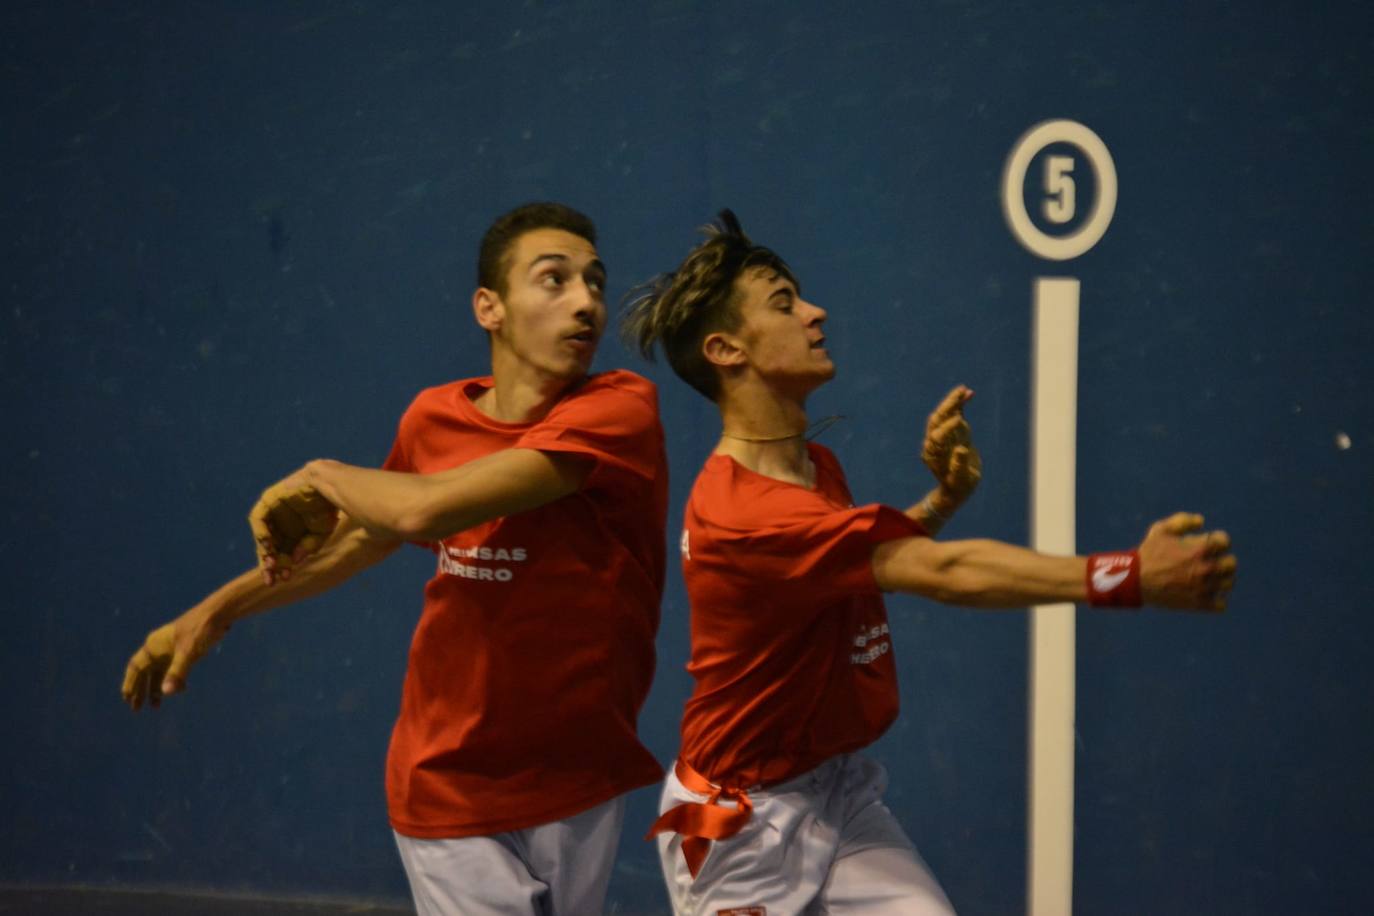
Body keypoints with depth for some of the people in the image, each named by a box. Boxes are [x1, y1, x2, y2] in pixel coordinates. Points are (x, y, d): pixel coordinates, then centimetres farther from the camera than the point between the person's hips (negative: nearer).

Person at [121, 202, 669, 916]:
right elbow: (361, 537, 21)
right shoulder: (435, 417, 0)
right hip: (451, 788, 2)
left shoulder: (621, 408, -17)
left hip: (582, 781, -2)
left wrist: (319, 477, -8)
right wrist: (215, 612, 18)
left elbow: (425, 509, -27)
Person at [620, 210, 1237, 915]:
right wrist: (1131, 576, -35)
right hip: (742, 822, -8)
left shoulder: (819, 466, 4)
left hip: (843, 791, 8)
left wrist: (942, 500, 4)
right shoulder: (739, 512, -26)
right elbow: (946, 574, -32)